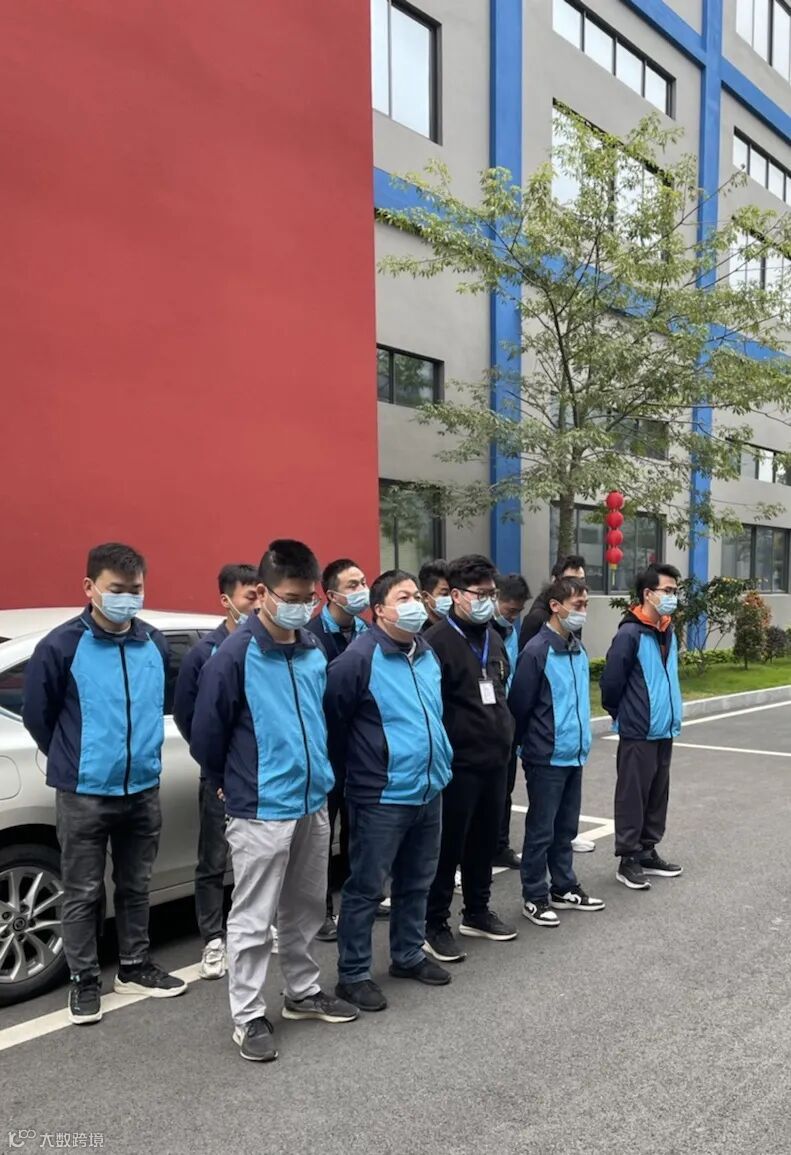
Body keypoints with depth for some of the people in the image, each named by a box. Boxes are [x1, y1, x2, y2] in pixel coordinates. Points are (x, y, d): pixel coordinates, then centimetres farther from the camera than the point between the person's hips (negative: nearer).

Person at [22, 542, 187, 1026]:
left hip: (144, 791, 4)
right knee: (84, 893, 7)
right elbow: (37, 715, -1)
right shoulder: (61, 646, -12)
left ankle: (135, 967, 32)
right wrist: (73, 762, 10)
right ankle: (84, 980, 23)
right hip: (84, 795, -4)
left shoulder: (156, 644, 1)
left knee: (136, 887, 17)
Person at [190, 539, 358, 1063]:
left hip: (314, 803, 6)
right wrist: (232, 786, 4)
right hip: (260, 811, -6)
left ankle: (304, 992, 36)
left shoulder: (315, 652, 4)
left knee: (305, 910, 19)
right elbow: (207, 734, -9)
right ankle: (249, 1017, 18)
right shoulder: (235, 656, -16)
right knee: (253, 919, 4)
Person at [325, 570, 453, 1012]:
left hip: (429, 790, 8)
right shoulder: (359, 659, -17)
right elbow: (332, 722, -13)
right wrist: (352, 773, -3)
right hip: (382, 797, -8)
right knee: (367, 887, 2)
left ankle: (409, 955, 36)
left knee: (417, 881, 19)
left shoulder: (429, 655, 9)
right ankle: (353, 974, 15)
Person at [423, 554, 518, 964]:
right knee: (449, 844, 2)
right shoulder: (437, 641, -14)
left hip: (494, 760, 8)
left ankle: (477, 912, 33)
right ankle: (434, 923, 15)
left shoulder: (493, 639, 13)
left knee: (486, 839, 17)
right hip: (458, 763, -8)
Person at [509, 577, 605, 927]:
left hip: (574, 754, 7)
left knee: (566, 828, 18)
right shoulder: (537, 651, -18)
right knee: (541, 831, 4)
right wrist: (529, 744, -1)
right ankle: (534, 897, 16)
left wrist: (580, 737, 16)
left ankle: (564, 888, 32)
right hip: (546, 758, -7)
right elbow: (519, 706, -13)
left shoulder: (578, 649, 7)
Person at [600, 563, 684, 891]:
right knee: (633, 797, 2)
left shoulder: (669, 631, 8)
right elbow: (611, 681, -16)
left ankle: (647, 853, 29)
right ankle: (628, 860, 13)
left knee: (657, 795, 16)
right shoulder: (630, 634, -18)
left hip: (664, 730, 8)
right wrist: (621, 715, -1)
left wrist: (671, 714, 14)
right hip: (638, 733, -8)